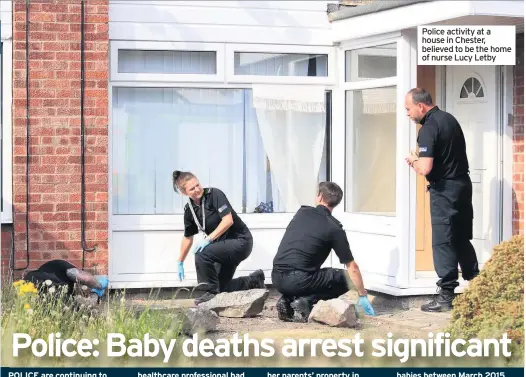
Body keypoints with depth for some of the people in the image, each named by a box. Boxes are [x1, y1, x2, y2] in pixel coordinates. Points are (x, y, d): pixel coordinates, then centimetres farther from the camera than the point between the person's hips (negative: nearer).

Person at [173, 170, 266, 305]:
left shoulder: (214, 194, -17)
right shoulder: (189, 210, 3)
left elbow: (228, 220, -25)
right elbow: (188, 237, 17)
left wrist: (208, 239, -29)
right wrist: (180, 262, 21)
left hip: (240, 240, -9)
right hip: (224, 245, 9)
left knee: (202, 254, -29)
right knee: (222, 287, 14)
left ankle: (211, 292, -12)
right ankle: (255, 281, 34)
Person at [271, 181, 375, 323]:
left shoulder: (302, 212, 13)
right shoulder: (334, 228, -1)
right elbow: (352, 267, 3)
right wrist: (363, 296, 16)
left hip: (277, 279, 5)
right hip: (298, 281, -5)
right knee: (344, 279, 14)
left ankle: (287, 300, 7)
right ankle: (306, 301, -7)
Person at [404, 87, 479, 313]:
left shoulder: (429, 128, -19)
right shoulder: (449, 119, 10)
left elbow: (425, 168, -26)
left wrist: (413, 161, -5)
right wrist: (421, 159, 14)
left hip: (445, 190, -9)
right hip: (463, 184, 9)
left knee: (443, 243, -3)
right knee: (463, 239, 16)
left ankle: (446, 296, -1)